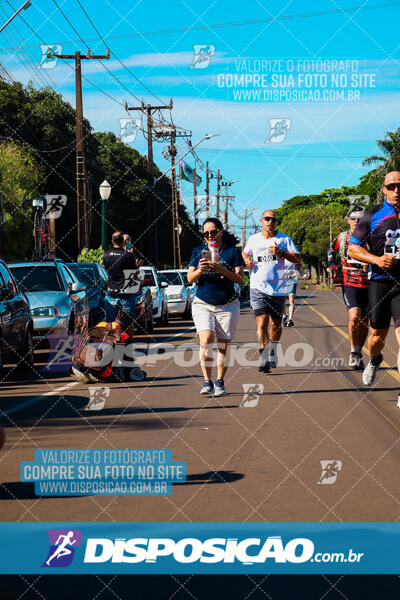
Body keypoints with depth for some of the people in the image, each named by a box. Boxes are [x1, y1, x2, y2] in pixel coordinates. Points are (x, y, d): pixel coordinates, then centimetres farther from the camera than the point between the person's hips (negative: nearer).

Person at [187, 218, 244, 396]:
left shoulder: (233, 252, 3)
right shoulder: (198, 251, 9)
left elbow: (240, 279, -6)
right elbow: (190, 279, 5)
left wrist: (222, 269, -22)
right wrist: (200, 270, -17)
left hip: (227, 305, 0)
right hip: (203, 304, 1)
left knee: (222, 346, 1)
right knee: (206, 341, -17)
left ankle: (220, 382, 14)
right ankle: (207, 382, -11)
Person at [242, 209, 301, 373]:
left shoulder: (284, 239, 4)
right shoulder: (253, 239, 11)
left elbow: (297, 258, -2)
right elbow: (245, 252, 31)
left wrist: (281, 253, -17)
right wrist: (247, 260, 9)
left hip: (278, 288, 0)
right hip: (258, 287, 0)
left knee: (276, 324, 10)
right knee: (262, 322, -14)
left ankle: (272, 352, 33)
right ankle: (264, 359, -16)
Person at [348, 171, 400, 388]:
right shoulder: (373, 215, 2)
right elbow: (352, 248, 4)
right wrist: (376, 259, -12)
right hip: (380, 281, 0)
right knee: (378, 335, 9)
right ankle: (374, 360, 45)